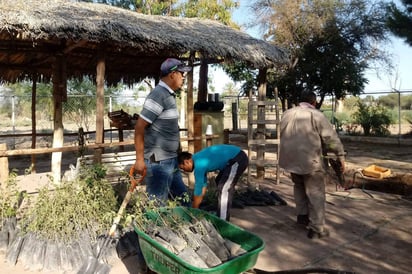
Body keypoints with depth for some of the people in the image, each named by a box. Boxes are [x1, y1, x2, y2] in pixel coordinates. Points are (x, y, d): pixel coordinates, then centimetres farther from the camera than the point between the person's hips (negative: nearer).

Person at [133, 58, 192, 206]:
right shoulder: (159, 94, -15)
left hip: (171, 161, 9)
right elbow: (139, 127, -18)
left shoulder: (169, 95, 13)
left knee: (183, 199, 18)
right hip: (158, 162, -9)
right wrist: (139, 159, -20)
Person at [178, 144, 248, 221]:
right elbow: (203, 183, 18)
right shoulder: (198, 158, 11)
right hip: (236, 155, 11)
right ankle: (222, 214, 31)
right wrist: (197, 204, 21)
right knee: (219, 182, 22)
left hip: (238, 160, -11)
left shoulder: (199, 165, -18)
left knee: (224, 189, -9)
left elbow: (197, 192, -11)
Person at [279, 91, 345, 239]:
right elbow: (331, 137, -10)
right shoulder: (317, 115, -8)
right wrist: (340, 155, -6)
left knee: (299, 186, 25)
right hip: (310, 159, -6)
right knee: (316, 193, 1)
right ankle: (317, 228, 3)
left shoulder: (287, 114, 10)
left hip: (291, 158, 6)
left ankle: (302, 215, 32)